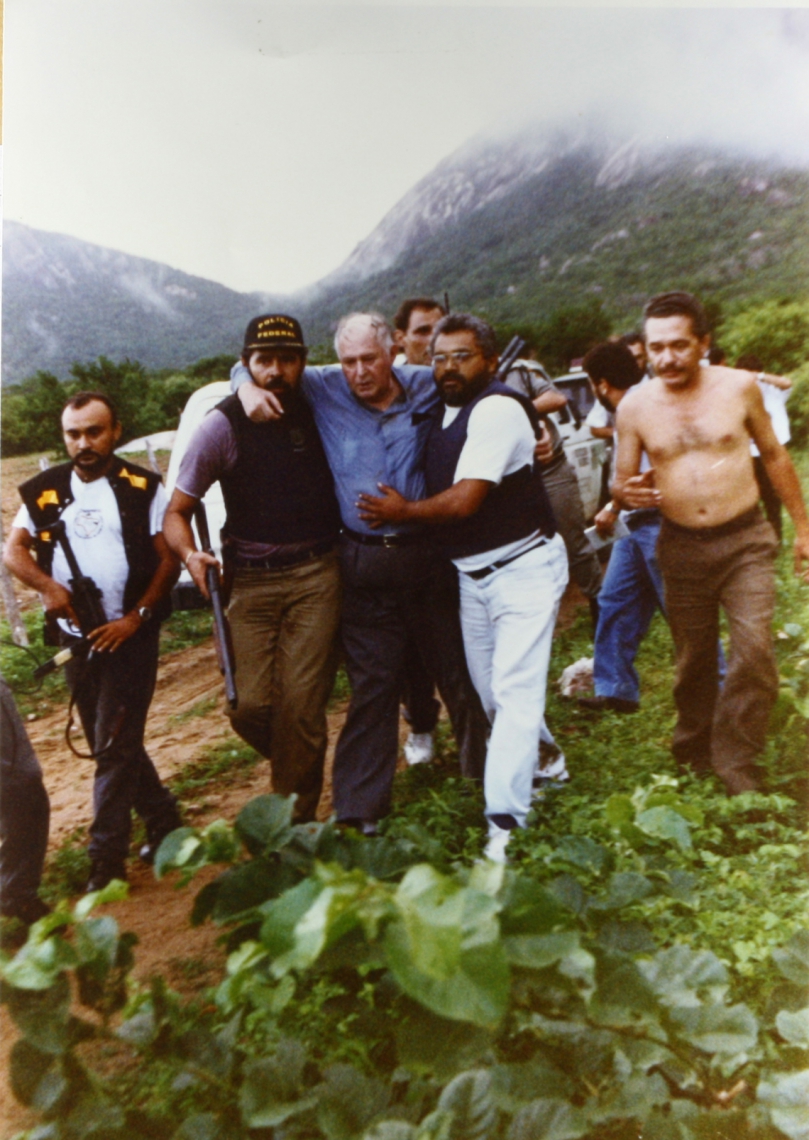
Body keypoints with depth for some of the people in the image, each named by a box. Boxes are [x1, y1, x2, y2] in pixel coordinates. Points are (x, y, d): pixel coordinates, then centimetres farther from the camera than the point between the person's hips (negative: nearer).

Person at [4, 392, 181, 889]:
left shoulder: (144, 488, -6)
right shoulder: (45, 491, 5)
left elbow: (168, 560, -5)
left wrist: (136, 616, -14)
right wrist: (48, 586, -13)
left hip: (129, 635, -5)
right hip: (76, 636, 5)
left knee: (115, 746, -4)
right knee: (109, 744, 14)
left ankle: (107, 860, 6)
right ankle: (164, 822, 30)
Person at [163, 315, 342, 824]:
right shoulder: (222, 425, -4)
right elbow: (177, 512, -2)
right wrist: (191, 555, -22)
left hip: (316, 576, 1)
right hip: (249, 581, 0)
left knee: (302, 705, -3)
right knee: (251, 707, -5)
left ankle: (295, 825, 16)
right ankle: (300, 768, 29)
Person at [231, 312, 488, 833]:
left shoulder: (426, 385, 1)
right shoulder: (323, 389, 1)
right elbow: (250, 362, 12)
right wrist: (249, 387, -10)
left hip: (426, 554, 1)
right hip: (362, 563, 0)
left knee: (459, 668, 12)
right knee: (372, 685, 6)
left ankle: (490, 768, 33)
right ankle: (360, 809, 17)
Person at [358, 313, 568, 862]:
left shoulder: (497, 409, -19)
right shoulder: (440, 409, 7)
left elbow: (463, 501, -24)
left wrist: (402, 512, -8)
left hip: (524, 567, -8)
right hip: (471, 574, 8)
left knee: (515, 691, -12)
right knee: (489, 689, 15)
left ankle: (505, 823, -10)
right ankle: (541, 757, 39)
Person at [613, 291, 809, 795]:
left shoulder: (739, 386, -4)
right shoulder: (635, 406, -3)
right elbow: (621, 484, 6)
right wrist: (628, 494, -19)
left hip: (746, 543, -1)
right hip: (682, 549, 1)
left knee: (755, 651, -14)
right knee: (694, 661, 11)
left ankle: (736, 764, 3)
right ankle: (694, 757, 32)